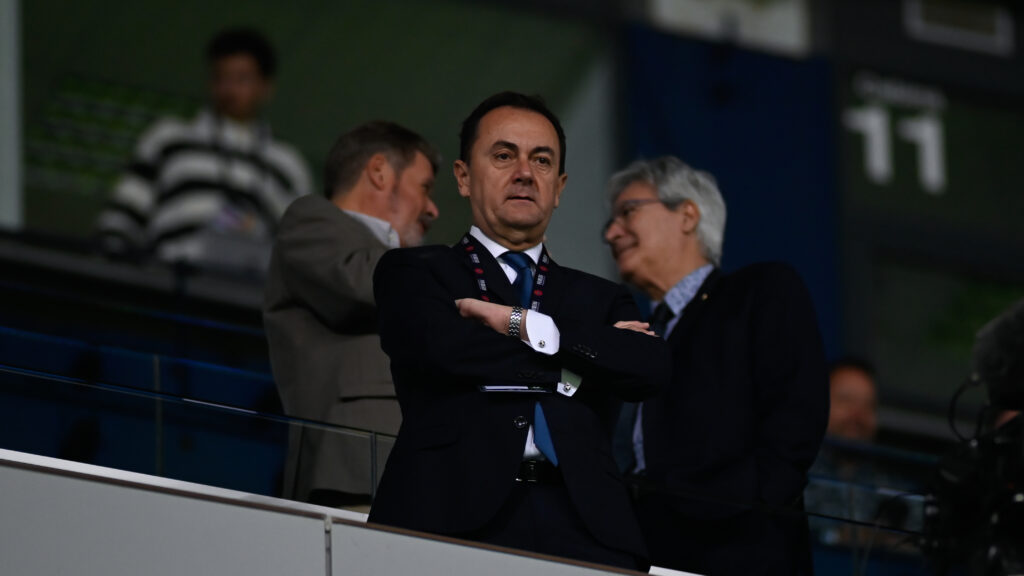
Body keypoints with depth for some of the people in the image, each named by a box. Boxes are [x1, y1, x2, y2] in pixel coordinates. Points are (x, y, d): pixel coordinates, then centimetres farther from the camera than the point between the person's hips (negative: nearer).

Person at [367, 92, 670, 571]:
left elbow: (650, 368, 5)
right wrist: (569, 367, 7)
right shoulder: (412, 274, 18)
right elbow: (441, 349, -3)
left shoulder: (600, 299, 26)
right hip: (455, 518, -2)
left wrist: (524, 324, 0)